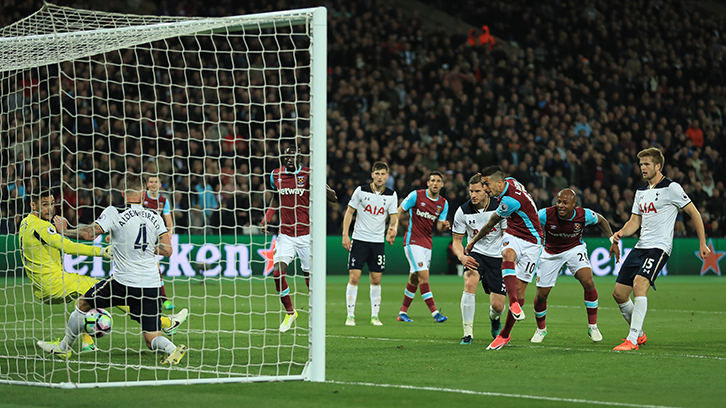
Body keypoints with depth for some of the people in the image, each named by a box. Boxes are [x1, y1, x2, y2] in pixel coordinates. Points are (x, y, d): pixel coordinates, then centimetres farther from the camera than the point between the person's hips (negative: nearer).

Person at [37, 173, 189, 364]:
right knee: (152, 339, 6)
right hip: (151, 286, 3)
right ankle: (171, 348, -26)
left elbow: (88, 234, -14)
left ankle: (64, 346, 34)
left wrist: (64, 230, 4)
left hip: (124, 282, -3)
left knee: (83, 304, 22)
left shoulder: (114, 213, -8)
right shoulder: (154, 216, 5)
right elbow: (167, 250, 4)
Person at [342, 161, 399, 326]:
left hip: (378, 241, 2)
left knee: (376, 279, 4)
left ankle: (375, 316, 13)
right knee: (354, 277, -7)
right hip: (359, 239, -2)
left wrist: (393, 228, -20)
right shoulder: (361, 190, -4)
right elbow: (349, 212, 2)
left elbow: (394, 217, 3)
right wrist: (345, 235, -5)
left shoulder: (391, 195, 1)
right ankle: (350, 315, -1)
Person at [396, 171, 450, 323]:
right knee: (424, 275, -15)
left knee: (414, 278, 10)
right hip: (412, 241, -6)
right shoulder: (416, 195, -8)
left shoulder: (443, 203, 6)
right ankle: (435, 312, -21)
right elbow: (400, 211, -1)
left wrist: (444, 226, -15)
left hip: (427, 243, 6)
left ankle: (403, 312, 21)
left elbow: (439, 225, 7)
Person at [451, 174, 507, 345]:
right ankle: (468, 333, -25)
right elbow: (457, 240, 2)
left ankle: (494, 318, 38)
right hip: (475, 254, 1)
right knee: (470, 283, -32)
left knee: (497, 306, -4)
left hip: (497, 257, -1)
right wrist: (462, 257, -19)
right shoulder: (463, 211, -8)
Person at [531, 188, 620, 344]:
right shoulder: (545, 215, -28)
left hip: (574, 249, 0)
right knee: (541, 294, 0)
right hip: (551, 253, 0)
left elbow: (602, 221, 0)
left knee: (588, 282, -24)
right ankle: (541, 329, 29)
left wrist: (613, 241, -3)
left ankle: (592, 326, -8)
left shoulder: (585, 215, -23)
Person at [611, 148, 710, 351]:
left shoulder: (671, 188, -6)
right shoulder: (641, 192, 16)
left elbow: (693, 212, -1)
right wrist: (621, 233, -3)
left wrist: (702, 243, -1)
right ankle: (639, 334, 22)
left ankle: (632, 341, -27)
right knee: (619, 293, 3)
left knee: (639, 285, -27)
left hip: (659, 247, -8)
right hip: (640, 247, 8)